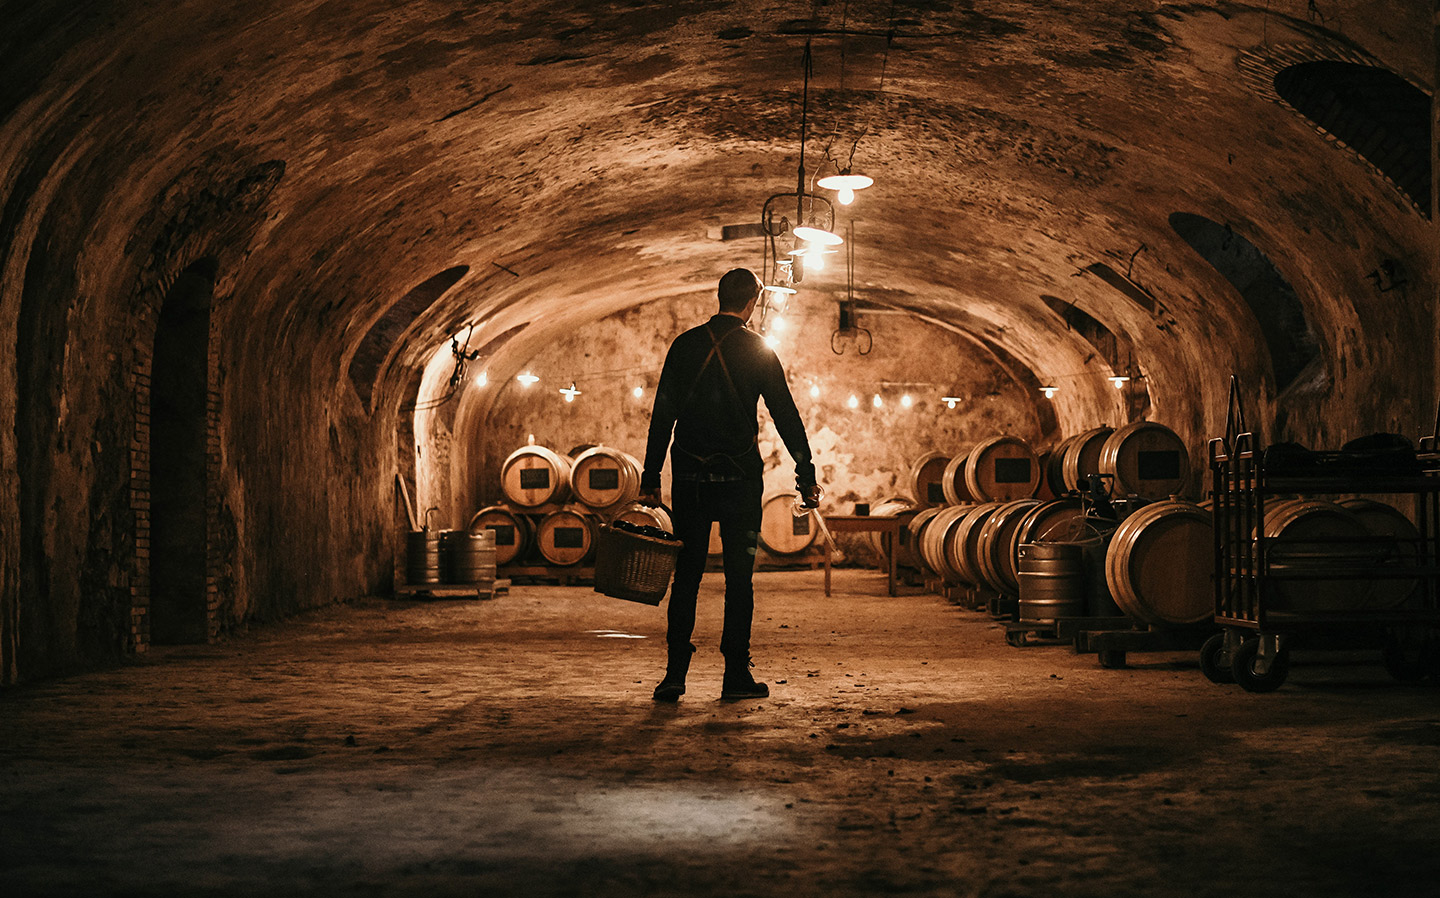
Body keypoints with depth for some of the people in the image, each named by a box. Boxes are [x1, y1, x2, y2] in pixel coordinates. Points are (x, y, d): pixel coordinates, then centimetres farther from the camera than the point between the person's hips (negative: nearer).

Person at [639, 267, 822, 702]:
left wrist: (650, 478, 7)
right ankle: (736, 674, 5)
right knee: (739, 575, 4)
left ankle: (675, 673, 2)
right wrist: (806, 474, 4)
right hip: (739, 475, -2)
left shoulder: (685, 345, 4)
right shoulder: (758, 351, -2)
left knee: (686, 574, 7)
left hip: (689, 476, 2)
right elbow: (786, 416, -2)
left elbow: (663, 415, 4)